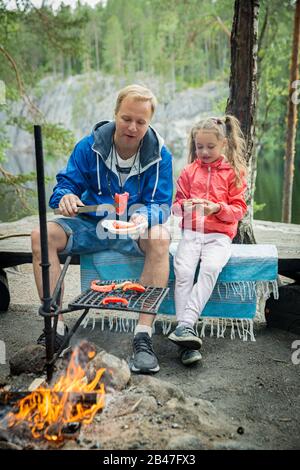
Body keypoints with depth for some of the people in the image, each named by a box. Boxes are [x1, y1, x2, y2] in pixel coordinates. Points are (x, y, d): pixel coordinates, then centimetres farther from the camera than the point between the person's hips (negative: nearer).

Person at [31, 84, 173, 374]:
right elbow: (66, 184, -5)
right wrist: (65, 197, -31)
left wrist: (144, 216, -34)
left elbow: (162, 204, -9)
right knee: (42, 235, -23)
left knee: (160, 237, -35)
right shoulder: (89, 146, -4)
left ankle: (143, 335, -33)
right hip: (90, 224, 2)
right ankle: (56, 327, -16)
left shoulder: (159, 154, -6)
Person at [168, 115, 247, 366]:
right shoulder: (189, 171, 15)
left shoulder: (234, 172, 9)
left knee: (210, 268, -32)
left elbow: (239, 209, 6)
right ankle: (188, 338, -29)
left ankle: (185, 325, -33)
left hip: (219, 235, -1)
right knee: (183, 270, -26)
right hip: (191, 233, 2)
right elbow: (177, 206, 17)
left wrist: (218, 207, -14)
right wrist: (185, 205, -7)